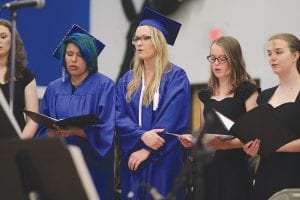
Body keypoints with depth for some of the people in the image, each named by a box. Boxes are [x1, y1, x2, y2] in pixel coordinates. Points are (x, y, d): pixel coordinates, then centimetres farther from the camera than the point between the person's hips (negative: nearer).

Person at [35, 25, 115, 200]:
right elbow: (43, 129, 9)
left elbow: (106, 131, -11)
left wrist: (75, 131, -25)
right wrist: (51, 133, -13)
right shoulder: (54, 89, 10)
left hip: (93, 163, -4)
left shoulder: (105, 87, -4)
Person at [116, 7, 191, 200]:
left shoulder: (176, 77, -4)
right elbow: (119, 117, 1)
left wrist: (147, 150, -16)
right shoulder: (127, 81, 12)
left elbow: (171, 120, -12)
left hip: (164, 161, -5)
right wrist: (142, 135, -16)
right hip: (133, 160, 5)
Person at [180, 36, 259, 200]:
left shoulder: (248, 91, -3)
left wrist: (226, 144, -25)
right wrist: (191, 139, 0)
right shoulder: (206, 95, 16)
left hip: (235, 166, -5)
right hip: (209, 166, 5)